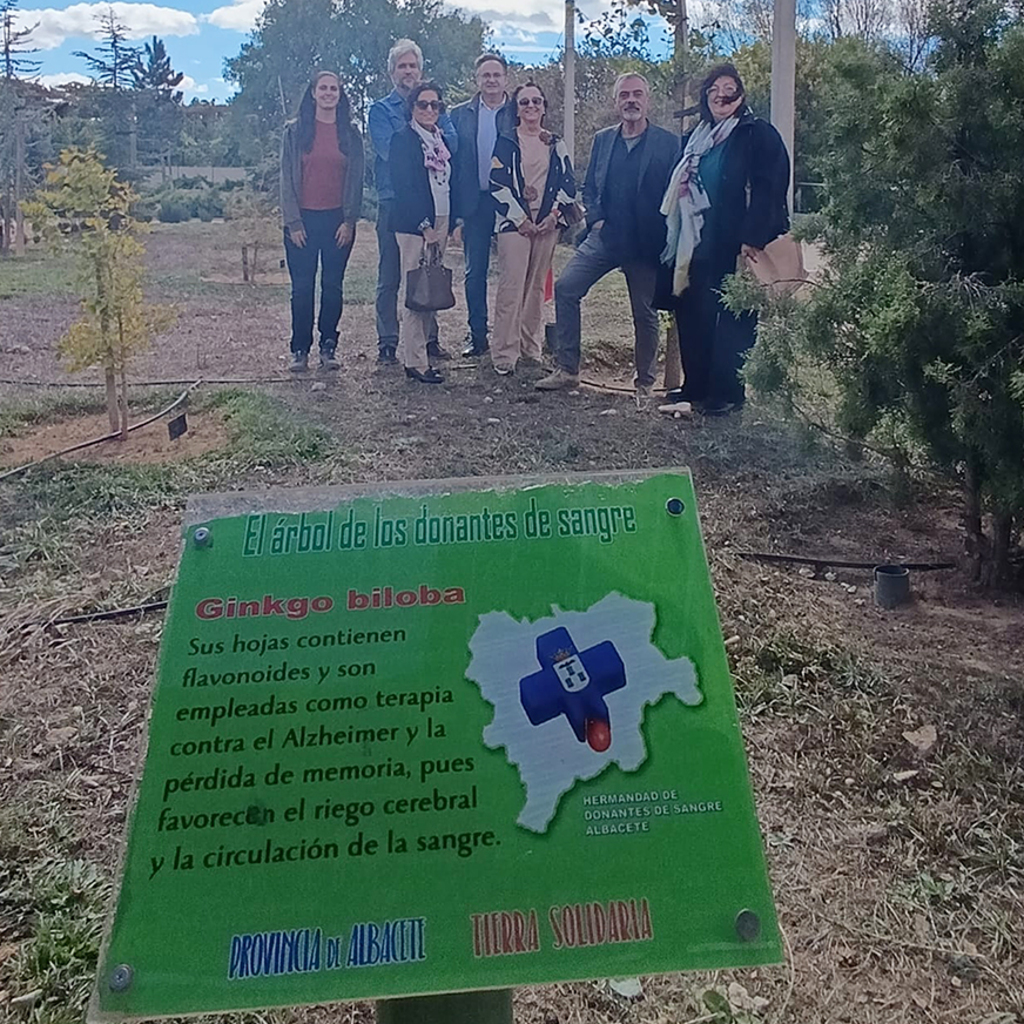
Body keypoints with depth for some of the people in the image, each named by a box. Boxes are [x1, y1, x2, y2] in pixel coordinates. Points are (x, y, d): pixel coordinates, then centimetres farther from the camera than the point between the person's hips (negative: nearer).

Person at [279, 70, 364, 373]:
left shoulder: (350, 133, 6)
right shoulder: (295, 131, 3)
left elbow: (356, 180, 5)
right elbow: (287, 178, 1)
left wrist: (349, 221, -4)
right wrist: (293, 222, -7)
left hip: (338, 220, 1)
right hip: (303, 219, -1)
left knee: (333, 285, 4)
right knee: (302, 287, 1)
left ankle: (328, 346, 14)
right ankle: (300, 349, 8)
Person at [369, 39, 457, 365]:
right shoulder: (381, 109, 6)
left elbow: (451, 143, -3)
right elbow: (388, 148, -12)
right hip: (394, 201, -3)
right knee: (389, 276, -1)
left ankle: (429, 338, 16)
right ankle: (387, 342, 4)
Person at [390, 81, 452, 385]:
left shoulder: (443, 139, 17)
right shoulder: (402, 140, -4)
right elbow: (403, 187, -11)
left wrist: (453, 223, 10)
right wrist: (423, 226, -15)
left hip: (440, 221, 7)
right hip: (413, 223, -7)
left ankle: (409, 350, 14)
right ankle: (415, 362, -5)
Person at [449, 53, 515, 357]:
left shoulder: (518, 114, 3)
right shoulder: (460, 115, 7)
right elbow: (452, 163, 5)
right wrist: (455, 211, -2)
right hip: (474, 204, 1)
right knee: (475, 272, 5)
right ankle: (477, 334, 13)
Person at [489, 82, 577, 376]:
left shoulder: (555, 145, 13)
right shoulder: (505, 142, 3)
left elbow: (568, 183, 10)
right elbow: (498, 184, -4)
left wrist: (554, 214, -4)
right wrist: (520, 218, -10)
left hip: (547, 224, 4)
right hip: (515, 223, -4)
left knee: (536, 286, 7)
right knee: (511, 287, -11)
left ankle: (531, 347, 15)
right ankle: (504, 354, -9)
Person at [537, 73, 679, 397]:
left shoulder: (668, 143, -2)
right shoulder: (602, 140, 10)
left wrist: (660, 236, -9)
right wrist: (596, 218, 0)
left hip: (645, 244, -3)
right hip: (604, 236, 3)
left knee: (645, 314, 5)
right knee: (566, 288, -11)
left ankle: (644, 383, 22)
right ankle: (566, 370, -3)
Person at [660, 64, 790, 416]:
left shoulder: (757, 135, -3)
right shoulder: (696, 139, 18)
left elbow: (768, 190, -12)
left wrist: (753, 238, -21)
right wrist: (678, 239, 15)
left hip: (736, 245, -7)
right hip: (698, 245, 7)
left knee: (732, 319, -3)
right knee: (691, 314, 6)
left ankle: (727, 393, 4)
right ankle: (695, 386, 17)